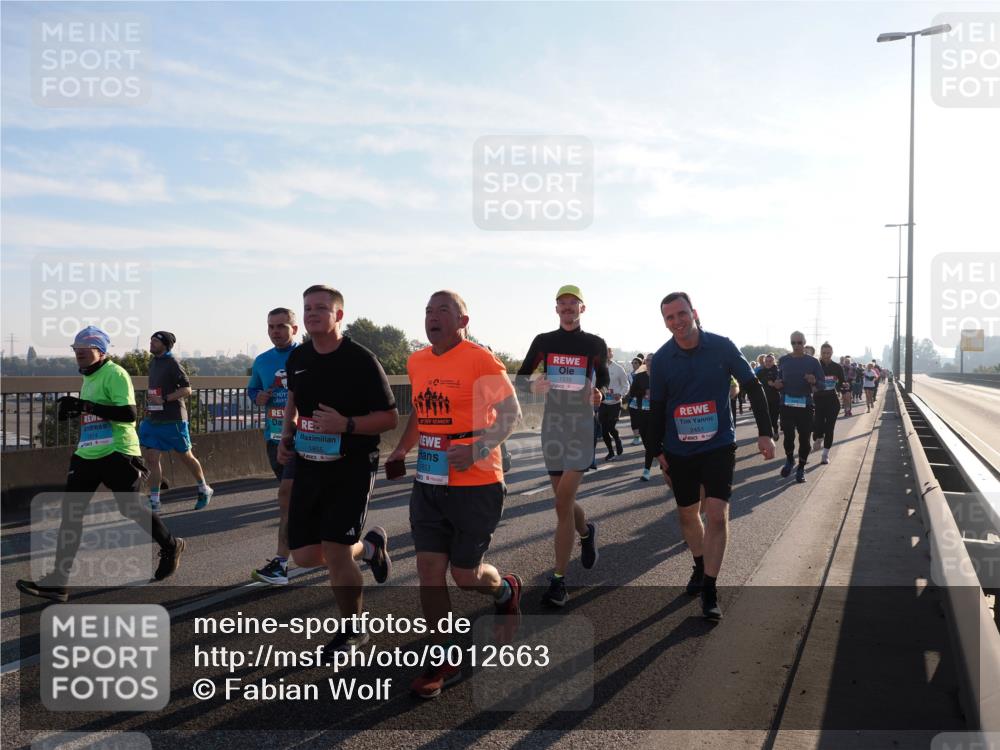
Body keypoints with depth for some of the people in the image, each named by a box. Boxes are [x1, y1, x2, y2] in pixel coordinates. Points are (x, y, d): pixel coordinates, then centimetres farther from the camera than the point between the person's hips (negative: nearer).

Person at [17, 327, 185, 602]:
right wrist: (75, 409, 12)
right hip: (87, 455, 9)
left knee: (130, 509, 2)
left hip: (118, 454, -9)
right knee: (70, 513, 0)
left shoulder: (115, 374, -12)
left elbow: (128, 413, -22)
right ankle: (58, 582, 2)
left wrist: (86, 406, -24)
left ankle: (171, 547, 27)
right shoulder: (88, 378, 17)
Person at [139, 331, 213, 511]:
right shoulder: (153, 363, 11)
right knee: (152, 458, 0)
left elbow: (187, 389, -17)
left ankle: (204, 490, 25)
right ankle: (154, 501, 5)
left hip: (173, 419, -7)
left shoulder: (172, 363, -12)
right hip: (154, 419, 7)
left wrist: (163, 399, -23)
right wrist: (150, 404, 11)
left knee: (186, 456, 6)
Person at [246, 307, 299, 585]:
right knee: (295, 497, 17)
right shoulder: (262, 361, 10)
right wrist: (258, 398, 3)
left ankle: (280, 563, -11)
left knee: (287, 493, -14)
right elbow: (251, 388, 24)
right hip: (274, 437, 6)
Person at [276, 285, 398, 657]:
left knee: (334, 549, -10)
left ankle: (353, 630, 15)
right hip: (309, 464, 6)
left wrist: (346, 424, -26)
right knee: (305, 555, 5)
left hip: (352, 466, -6)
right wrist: (286, 437, 10)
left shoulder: (361, 360, -13)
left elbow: (390, 417, -11)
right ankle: (369, 546, 34)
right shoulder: (297, 358, 6)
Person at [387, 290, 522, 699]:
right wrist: (402, 449, 12)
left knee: (466, 575, 4)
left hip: (475, 485, -6)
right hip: (428, 483, 6)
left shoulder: (480, 360, -13)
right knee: (429, 571, 3)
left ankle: (506, 590, 40)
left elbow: (511, 412, -13)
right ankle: (445, 659, 18)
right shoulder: (417, 362, 8)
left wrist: (476, 450, -25)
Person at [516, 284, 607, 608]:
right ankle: (586, 532, 46)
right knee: (564, 500, 11)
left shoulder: (595, 344, 2)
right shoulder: (544, 341, 6)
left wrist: (598, 395, -11)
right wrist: (533, 385, -15)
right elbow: (519, 378, 7)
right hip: (553, 424, 3)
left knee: (563, 503, -12)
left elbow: (604, 381, 11)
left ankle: (559, 580, -5)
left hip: (582, 426, -3)